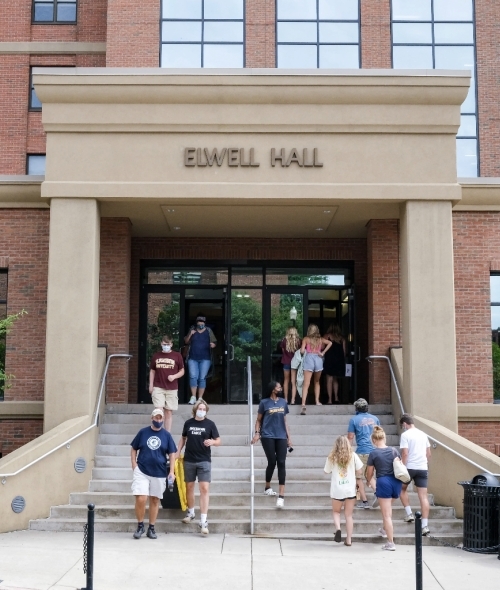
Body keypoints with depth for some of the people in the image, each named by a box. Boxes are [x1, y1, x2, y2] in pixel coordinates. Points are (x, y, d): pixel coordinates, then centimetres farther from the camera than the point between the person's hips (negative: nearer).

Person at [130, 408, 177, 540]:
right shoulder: (143, 432, 3)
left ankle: (151, 528, 20)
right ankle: (140, 526, 7)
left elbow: (172, 454, 6)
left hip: (159, 473, 1)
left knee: (155, 500, 8)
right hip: (142, 471, -1)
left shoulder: (166, 435, 4)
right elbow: (133, 449, 9)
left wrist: (171, 472, -3)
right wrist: (134, 464, -2)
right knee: (141, 499, -11)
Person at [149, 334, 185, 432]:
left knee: (168, 412, 5)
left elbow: (182, 371, 6)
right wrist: (151, 385, 6)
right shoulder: (156, 356, 7)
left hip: (172, 389, 0)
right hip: (158, 388, 0)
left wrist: (174, 376, -13)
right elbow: (152, 371, 13)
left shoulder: (177, 356, 1)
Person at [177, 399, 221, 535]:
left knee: (204, 489, -10)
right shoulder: (188, 423, 3)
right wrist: (178, 453, 9)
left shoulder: (210, 424, -3)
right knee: (189, 487, 14)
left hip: (204, 461, -3)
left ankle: (203, 521, -9)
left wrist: (212, 442, -21)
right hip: (189, 460, 3)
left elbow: (218, 441, 0)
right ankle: (190, 512, 36)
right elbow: (183, 438, 17)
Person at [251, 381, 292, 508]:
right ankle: (267, 487, 26)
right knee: (272, 462, 0)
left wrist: (289, 437, 13)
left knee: (281, 463, -6)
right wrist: (257, 433, -8)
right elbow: (259, 420, 6)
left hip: (281, 437, 3)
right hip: (268, 436, -3)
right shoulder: (264, 402, 0)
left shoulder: (283, 402, 11)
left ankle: (281, 495, -8)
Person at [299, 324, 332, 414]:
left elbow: (302, 351, -4)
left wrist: (305, 351, 19)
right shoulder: (320, 339, 14)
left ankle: (303, 404, -21)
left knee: (306, 384, -8)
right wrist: (323, 352, 3)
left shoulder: (306, 339, 6)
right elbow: (330, 343, 0)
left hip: (309, 358, -2)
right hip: (318, 359, 2)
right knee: (317, 382, 24)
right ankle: (317, 401, 23)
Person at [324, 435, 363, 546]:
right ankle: (349, 539, 10)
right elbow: (359, 470, 2)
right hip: (350, 489, 1)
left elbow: (327, 471, 6)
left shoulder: (331, 457, -3)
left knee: (336, 512, 19)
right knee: (349, 515, 10)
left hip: (337, 490, -1)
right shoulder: (353, 455, -3)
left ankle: (337, 528, -8)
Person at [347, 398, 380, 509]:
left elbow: (350, 437, -3)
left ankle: (364, 501, 6)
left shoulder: (354, 419, -3)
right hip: (375, 450, 5)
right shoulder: (375, 418, 10)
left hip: (362, 451, -5)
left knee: (359, 477, 7)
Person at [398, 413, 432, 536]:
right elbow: (428, 454, 16)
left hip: (410, 467, -5)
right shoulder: (423, 434, 12)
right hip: (423, 468, 5)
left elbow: (405, 454, -14)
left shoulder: (405, 435, -7)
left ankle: (409, 514, 14)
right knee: (423, 496, 1)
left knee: (402, 489, 22)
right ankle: (425, 526, -4)